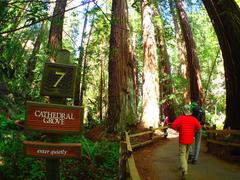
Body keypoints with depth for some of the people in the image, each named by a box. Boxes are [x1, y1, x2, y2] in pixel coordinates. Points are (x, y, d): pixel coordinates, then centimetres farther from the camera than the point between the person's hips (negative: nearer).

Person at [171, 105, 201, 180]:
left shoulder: (180, 118, -10)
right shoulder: (193, 118, -2)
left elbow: (173, 126, -21)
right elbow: (198, 126, -14)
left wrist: (178, 129, -1)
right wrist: (193, 132, 2)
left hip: (182, 139, -4)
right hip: (190, 139, 4)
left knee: (182, 155, -2)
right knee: (186, 152, 26)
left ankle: (184, 171, -19)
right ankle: (183, 166, 39)